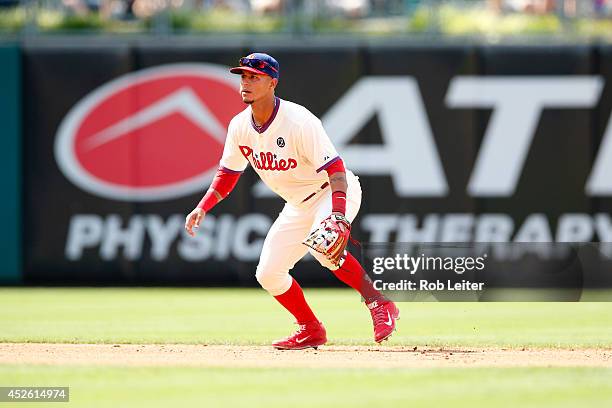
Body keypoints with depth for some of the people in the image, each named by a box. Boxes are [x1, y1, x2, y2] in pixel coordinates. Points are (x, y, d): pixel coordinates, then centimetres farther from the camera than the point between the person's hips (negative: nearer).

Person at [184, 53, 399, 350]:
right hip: (298, 205, 8)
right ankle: (310, 330, 21)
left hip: (334, 193, -8)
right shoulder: (240, 126, -6)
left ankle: (379, 304, -24)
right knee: (268, 273, 2)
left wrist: (337, 214, -44)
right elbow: (228, 172, 9)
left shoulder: (299, 121, -27)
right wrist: (202, 207, -5)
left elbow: (334, 168, -30)